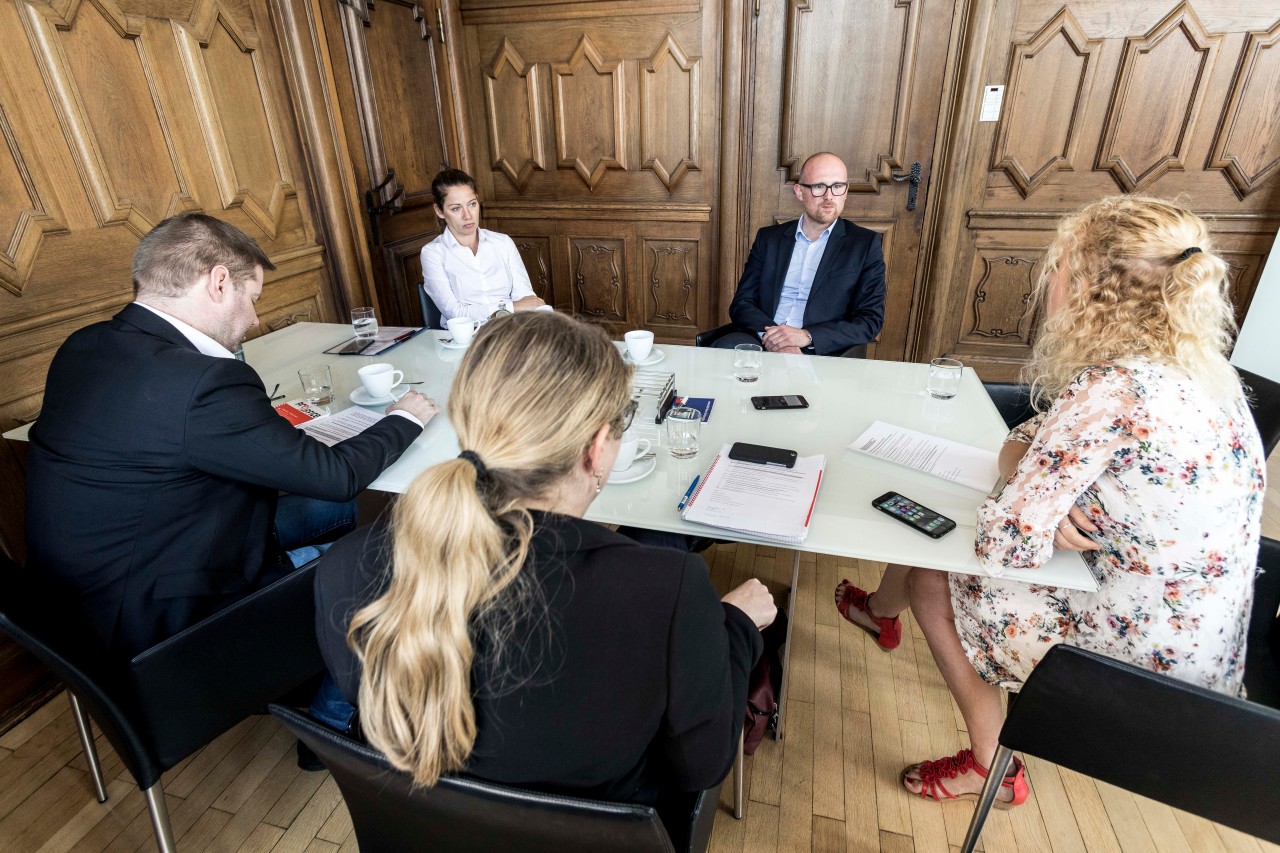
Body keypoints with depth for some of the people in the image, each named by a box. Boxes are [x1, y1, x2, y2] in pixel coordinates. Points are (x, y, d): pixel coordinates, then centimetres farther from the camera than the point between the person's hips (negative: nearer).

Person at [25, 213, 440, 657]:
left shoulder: (81, 347, -3)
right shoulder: (205, 382, -31)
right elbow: (336, 475, -21)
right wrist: (406, 419, -5)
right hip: (170, 618, -8)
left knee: (339, 507, 14)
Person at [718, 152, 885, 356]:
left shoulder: (865, 244, 8)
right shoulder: (769, 238, 15)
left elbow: (871, 319, 1)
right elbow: (741, 303, 9)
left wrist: (808, 336, -14)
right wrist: (768, 334, -13)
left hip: (822, 355, -2)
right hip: (763, 345, 2)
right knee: (725, 347, -31)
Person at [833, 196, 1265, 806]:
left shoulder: (1111, 392, -31)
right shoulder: (1189, 364, -2)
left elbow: (1004, 544, -29)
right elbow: (1031, 437, 8)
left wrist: (1038, 509, -10)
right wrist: (1042, 493, -11)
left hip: (1145, 654, -8)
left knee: (932, 582, 5)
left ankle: (989, 768, 27)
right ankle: (882, 611, 45)